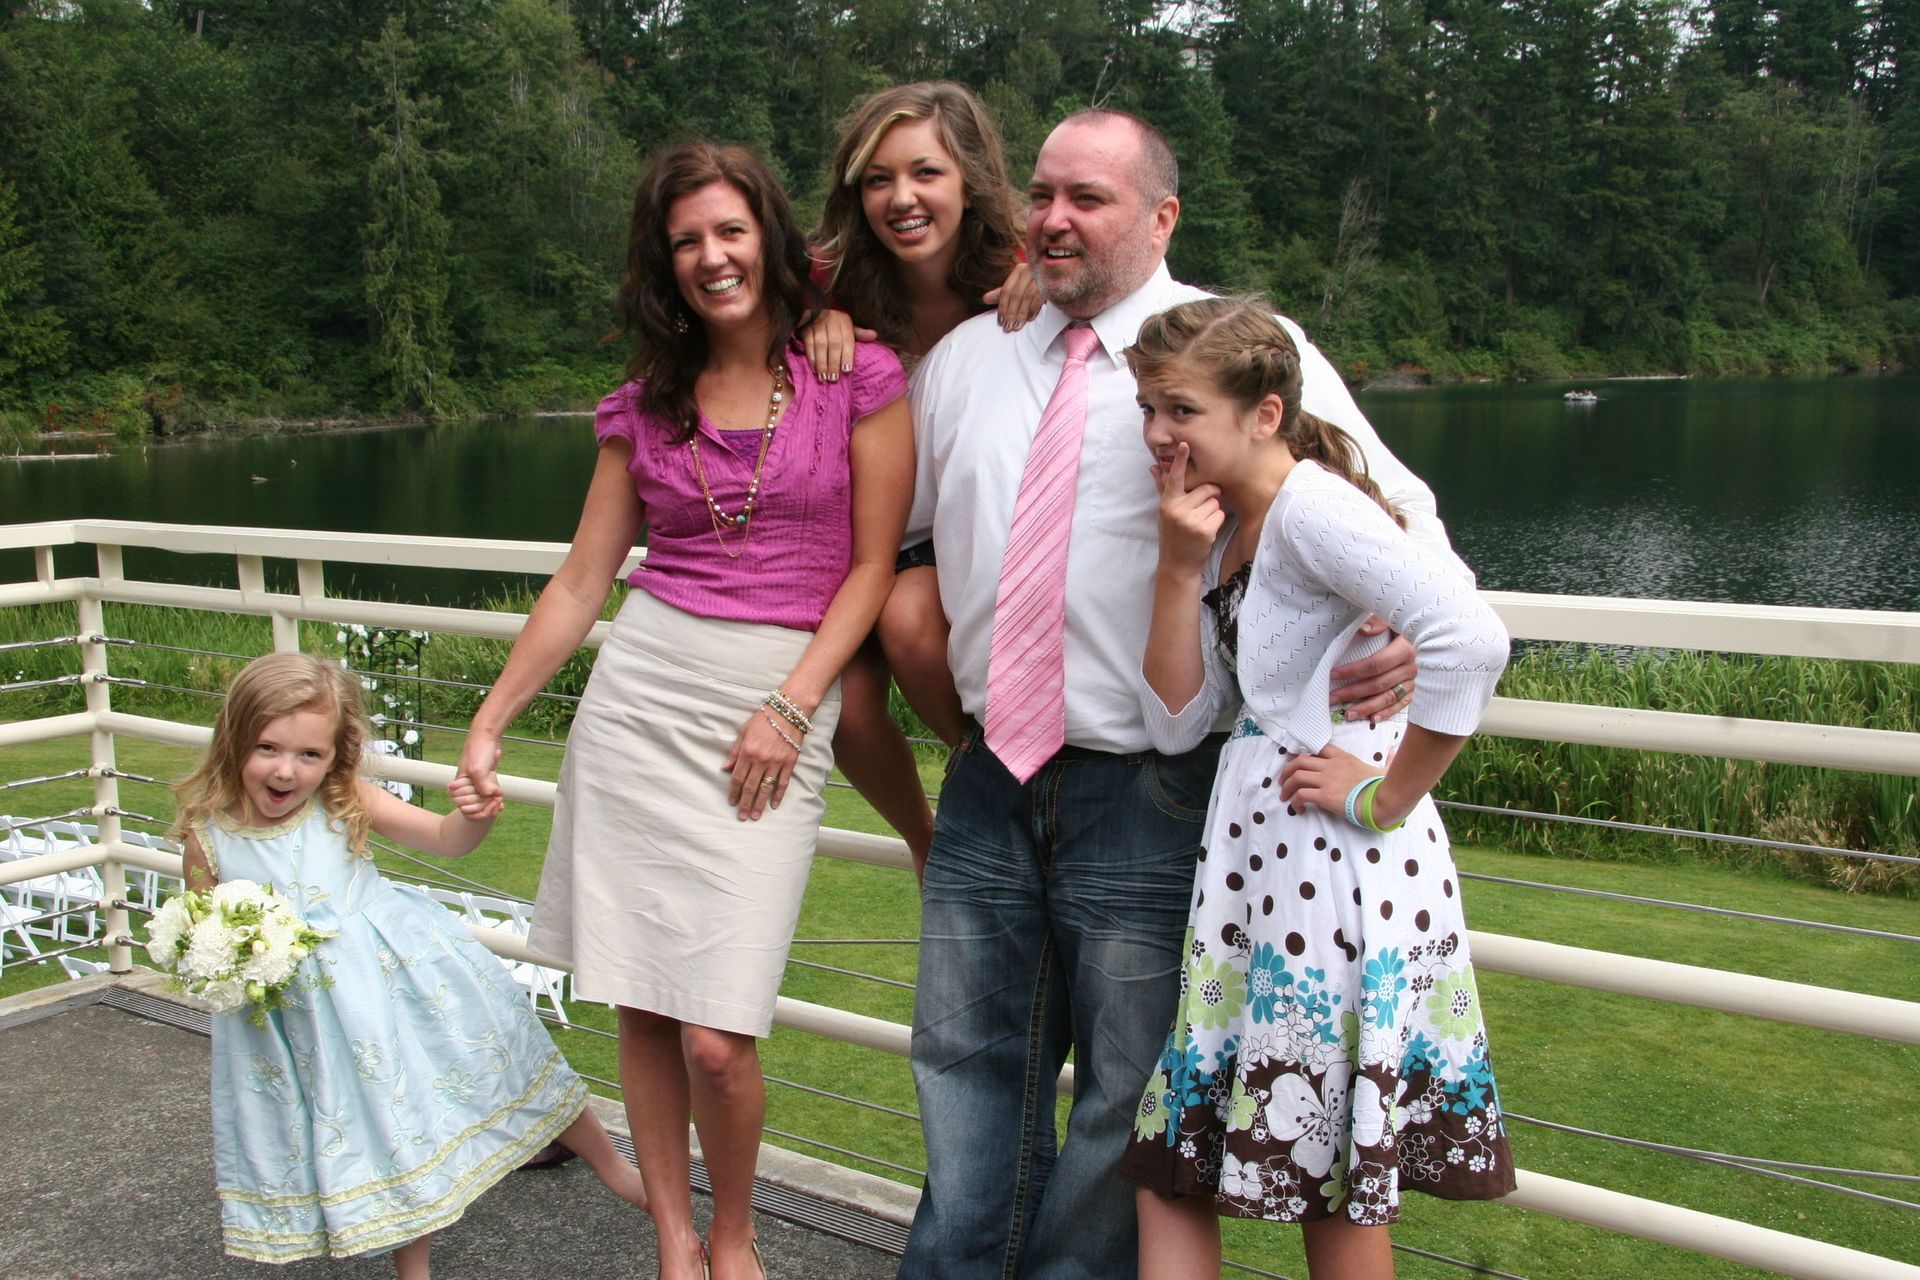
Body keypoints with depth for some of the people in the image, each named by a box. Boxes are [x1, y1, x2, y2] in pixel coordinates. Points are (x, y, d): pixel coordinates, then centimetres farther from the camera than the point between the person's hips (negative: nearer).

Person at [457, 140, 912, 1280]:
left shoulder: (858, 376, 1)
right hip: (639, 688, 4)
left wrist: (788, 706, -10)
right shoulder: (650, 402, 11)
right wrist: (491, 720, 10)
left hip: (784, 699, -3)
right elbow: (584, 580, 13)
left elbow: (874, 565, 0)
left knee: (717, 1034, -7)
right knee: (639, 1006, 6)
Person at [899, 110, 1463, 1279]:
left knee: (1128, 1096, 10)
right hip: (991, 783, 5)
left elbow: (1394, 508, -2)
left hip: (1146, 793, -4)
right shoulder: (964, 358, 11)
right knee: (968, 1070, 17)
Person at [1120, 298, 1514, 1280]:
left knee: (1333, 1182, 8)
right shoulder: (1226, 527, 11)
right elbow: (1175, 723, 6)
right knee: (1168, 1164, 13)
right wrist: (1181, 566, -4)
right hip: (1254, 855, 9)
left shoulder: (1308, 505, -15)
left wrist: (1389, 796, -21)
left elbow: (1471, 641, -31)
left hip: (1337, 864, -9)